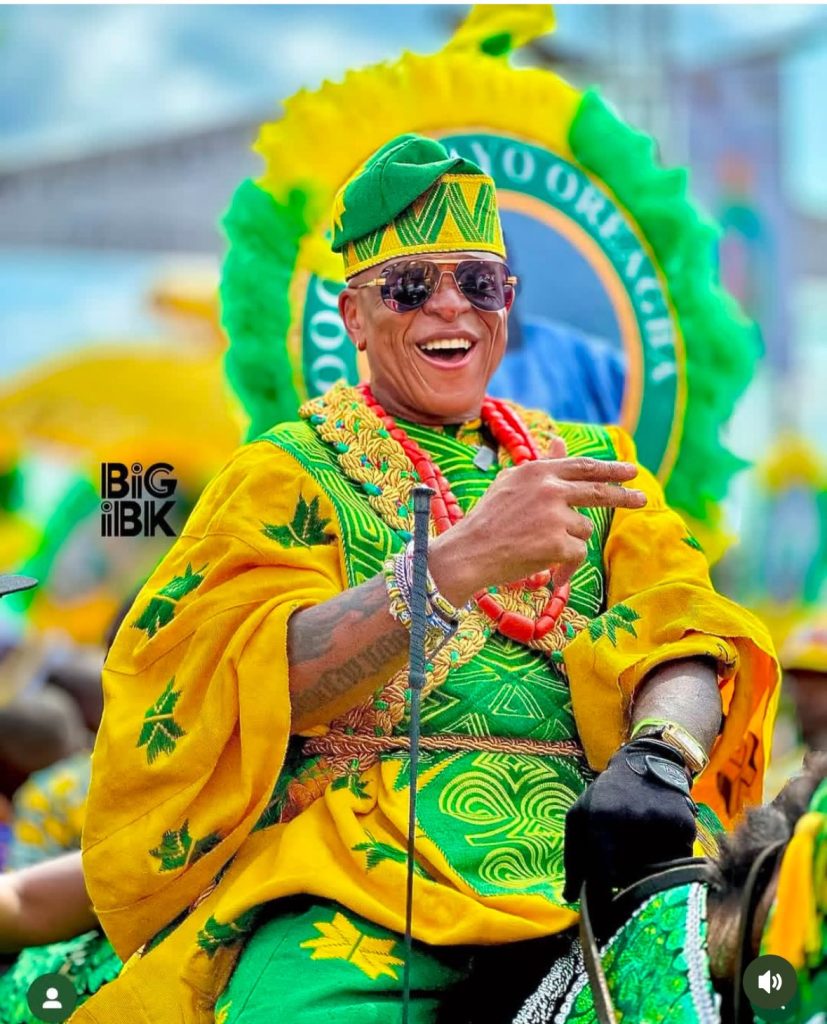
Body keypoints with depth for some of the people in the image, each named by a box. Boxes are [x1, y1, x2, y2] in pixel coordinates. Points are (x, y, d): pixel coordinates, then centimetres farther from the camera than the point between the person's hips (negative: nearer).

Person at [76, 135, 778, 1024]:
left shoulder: (590, 464, 23)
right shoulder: (286, 476, 13)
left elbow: (684, 632, 8)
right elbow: (260, 682, -4)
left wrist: (660, 753, -16)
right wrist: (461, 560, -19)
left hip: (587, 849, 3)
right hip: (361, 847, -3)